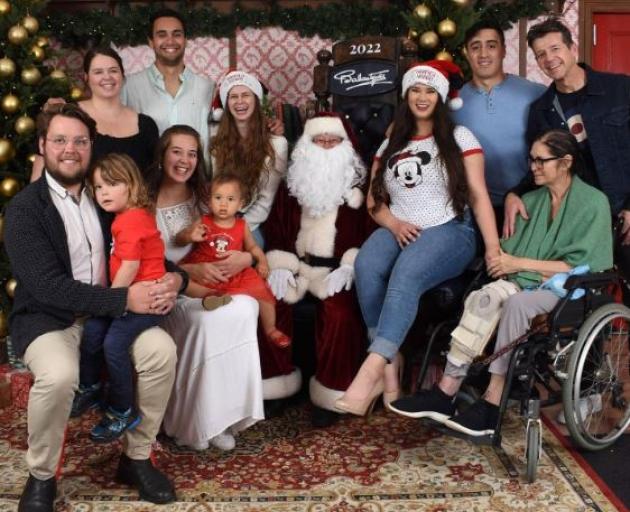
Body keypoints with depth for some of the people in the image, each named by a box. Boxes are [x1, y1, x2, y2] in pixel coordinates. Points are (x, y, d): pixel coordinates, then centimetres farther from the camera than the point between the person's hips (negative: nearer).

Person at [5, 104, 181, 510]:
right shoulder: (25, 208, -11)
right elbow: (48, 286, -21)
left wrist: (173, 279, -13)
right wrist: (125, 299, -28)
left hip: (107, 312, 5)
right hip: (47, 319, -4)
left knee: (162, 350, -21)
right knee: (59, 375, -35)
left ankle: (137, 458, 0)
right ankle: (41, 477, -6)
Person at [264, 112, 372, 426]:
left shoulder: (358, 184, 7)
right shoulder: (293, 183, 16)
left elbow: (367, 230, 1)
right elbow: (276, 226, 13)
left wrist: (349, 265, -13)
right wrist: (279, 264, -3)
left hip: (337, 269, -3)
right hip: (296, 265, 3)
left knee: (340, 314, -31)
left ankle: (329, 395, -17)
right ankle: (275, 384, -6)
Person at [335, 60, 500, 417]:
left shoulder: (459, 138, 7)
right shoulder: (391, 145, 19)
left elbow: (479, 195, -1)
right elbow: (374, 199, 16)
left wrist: (493, 247, -12)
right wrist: (394, 224, -6)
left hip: (449, 230, -3)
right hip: (399, 231, 4)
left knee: (406, 274, -36)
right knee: (366, 265, -31)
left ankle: (371, 370, -44)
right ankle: (390, 364, -26)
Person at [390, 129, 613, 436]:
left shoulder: (593, 203, -2)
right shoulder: (531, 200, 17)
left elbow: (578, 267, -9)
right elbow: (509, 250, 12)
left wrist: (520, 264, -13)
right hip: (526, 282, 5)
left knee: (516, 303, -36)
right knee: (486, 297, -30)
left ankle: (492, 406, -34)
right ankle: (446, 391, -34)